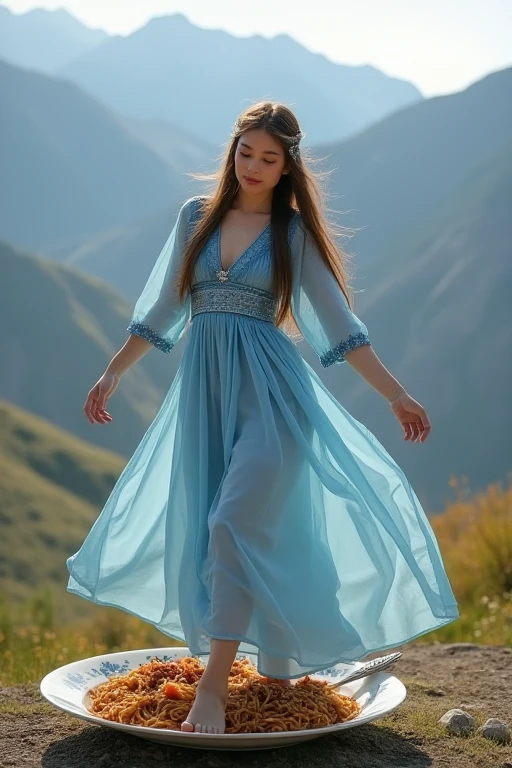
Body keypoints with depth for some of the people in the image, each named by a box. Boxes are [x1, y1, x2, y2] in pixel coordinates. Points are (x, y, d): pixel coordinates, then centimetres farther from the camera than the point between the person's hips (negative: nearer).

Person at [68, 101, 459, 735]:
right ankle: (280, 667, 19)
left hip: (269, 388, -4)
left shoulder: (293, 231, 3)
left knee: (238, 521, -18)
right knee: (202, 533, 4)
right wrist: (112, 373, 20)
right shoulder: (196, 217, 11)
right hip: (203, 389, 4)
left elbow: (339, 324, 3)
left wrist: (397, 395, -1)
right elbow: (160, 309, 18)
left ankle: (214, 686, -16)